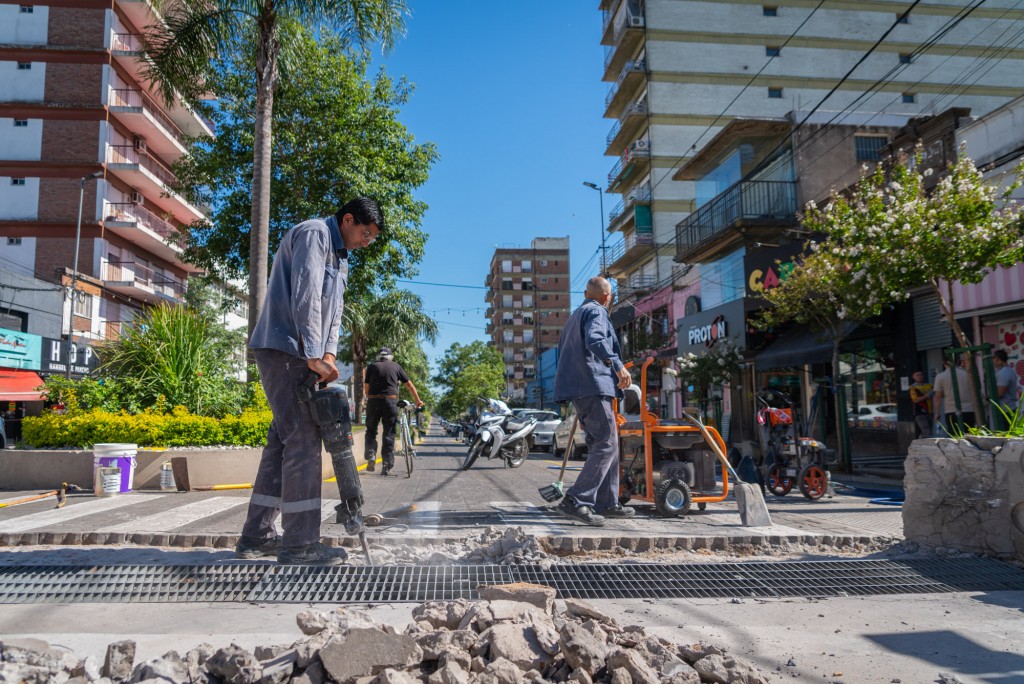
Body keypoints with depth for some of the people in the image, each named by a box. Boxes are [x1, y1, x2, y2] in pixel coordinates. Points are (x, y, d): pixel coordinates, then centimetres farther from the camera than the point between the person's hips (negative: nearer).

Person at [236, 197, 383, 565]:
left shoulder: (340, 258, 22)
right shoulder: (314, 233, -9)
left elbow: (333, 311, 15)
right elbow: (306, 296, -20)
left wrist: (329, 355, 0)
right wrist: (315, 355, -23)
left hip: (296, 356, 10)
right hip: (283, 350, -10)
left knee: (282, 441, 10)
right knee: (303, 441, -11)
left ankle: (256, 536, 17)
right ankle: (300, 543, -7)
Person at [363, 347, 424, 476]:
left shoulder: (372, 366, 13)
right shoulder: (396, 366, 15)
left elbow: (366, 387, 9)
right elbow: (410, 385, 16)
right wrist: (418, 401, 24)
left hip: (373, 401, 0)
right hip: (391, 401, 0)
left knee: (371, 430, 16)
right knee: (389, 434, 6)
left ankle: (371, 457, -1)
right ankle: (387, 465, 4)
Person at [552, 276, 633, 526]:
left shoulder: (574, 317, 28)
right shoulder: (596, 312, -1)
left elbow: (564, 354, 31)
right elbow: (594, 340, -23)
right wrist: (618, 365, -26)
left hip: (577, 388, 10)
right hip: (592, 385, -10)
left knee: (602, 444, 13)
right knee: (606, 445, -12)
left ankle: (607, 503, 16)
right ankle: (576, 501, -19)